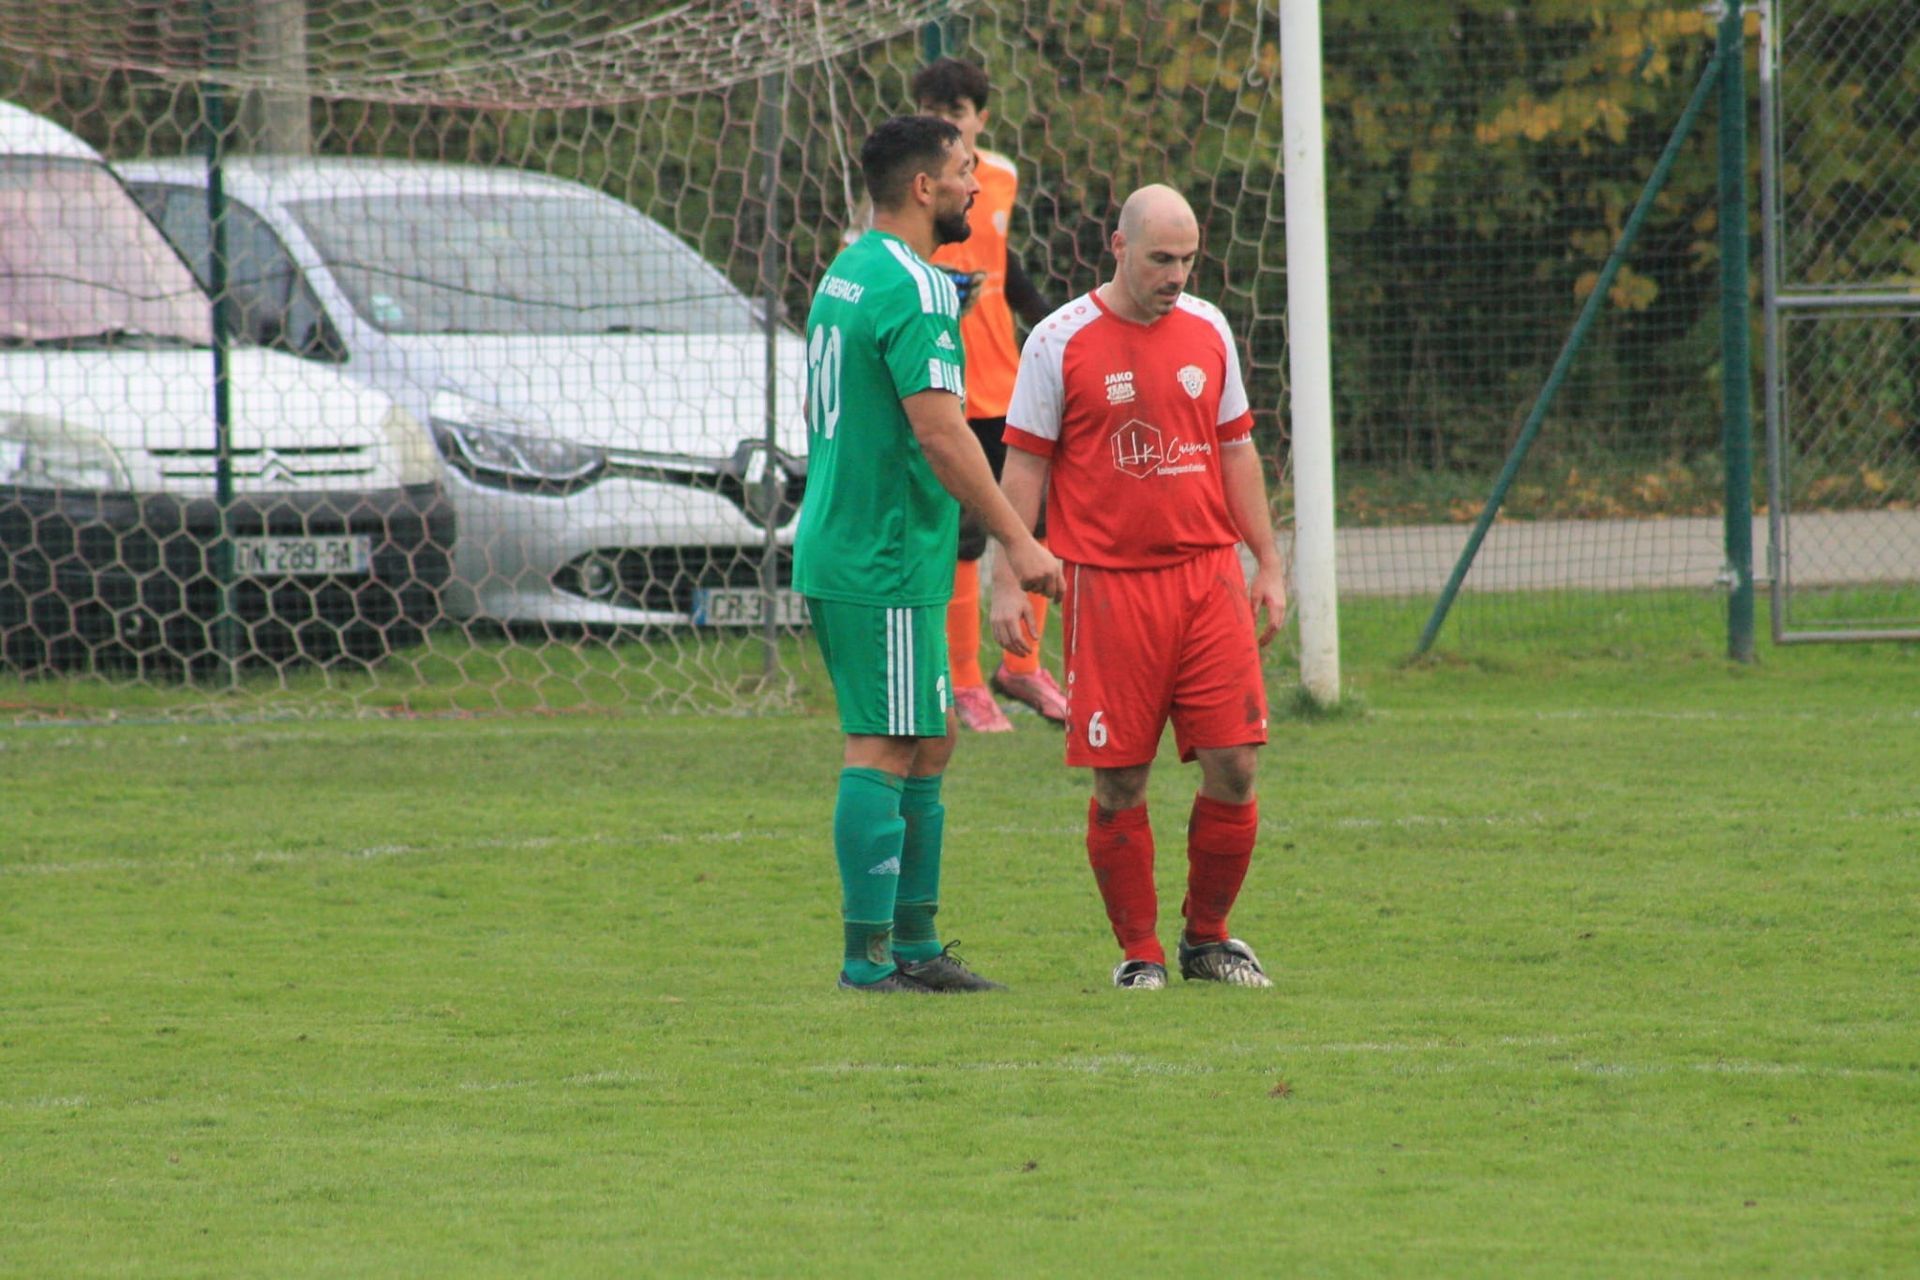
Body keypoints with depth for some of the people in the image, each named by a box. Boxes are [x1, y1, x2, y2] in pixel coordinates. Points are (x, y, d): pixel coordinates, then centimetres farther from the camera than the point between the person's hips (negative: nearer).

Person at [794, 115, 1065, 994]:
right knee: (882, 751, -8)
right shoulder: (912, 292, -16)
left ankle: (914, 945, 17)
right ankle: (869, 955, -8)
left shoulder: (845, 277, 16)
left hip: (836, 550, 10)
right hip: (888, 564, -10)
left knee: (927, 743, 14)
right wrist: (1017, 541, -18)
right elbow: (941, 433, -22)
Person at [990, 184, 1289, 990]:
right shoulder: (1061, 342, -2)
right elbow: (1024, 466, 0)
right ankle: (1138, 953, 10)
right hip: (1109, 583, -3)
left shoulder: (1207, 330, 10)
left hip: (1209, 575, 4)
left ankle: (1206, 938, 15)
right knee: (1119, 782, -2)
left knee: (1233, 766, -2)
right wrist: (1008, 582, -6)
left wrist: (1268, 564, 14)